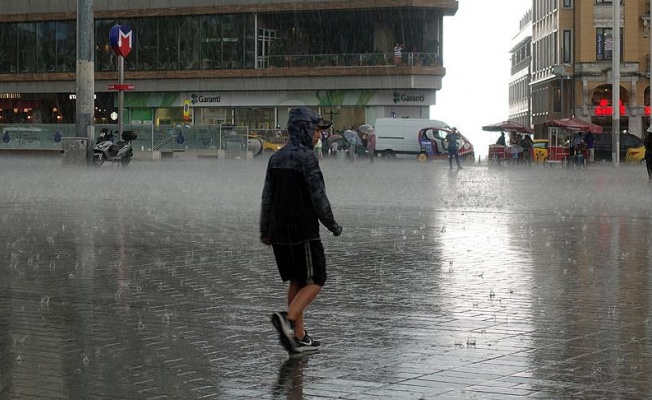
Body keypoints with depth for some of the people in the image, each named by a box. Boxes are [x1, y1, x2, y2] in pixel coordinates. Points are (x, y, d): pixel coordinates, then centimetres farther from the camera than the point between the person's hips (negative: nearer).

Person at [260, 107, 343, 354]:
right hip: (304, 231, -8)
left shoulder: (276, 158, 10)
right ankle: (288, 318, -24)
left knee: (295, 282, 15)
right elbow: (318, 197, -14)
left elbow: (267, 197, 12)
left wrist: (265, 230, 19)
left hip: (279, 231, 8)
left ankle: (299, 336, 15)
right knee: (315, 282, -2)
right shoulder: (306, 157, -13)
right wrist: (332, 225, -3)